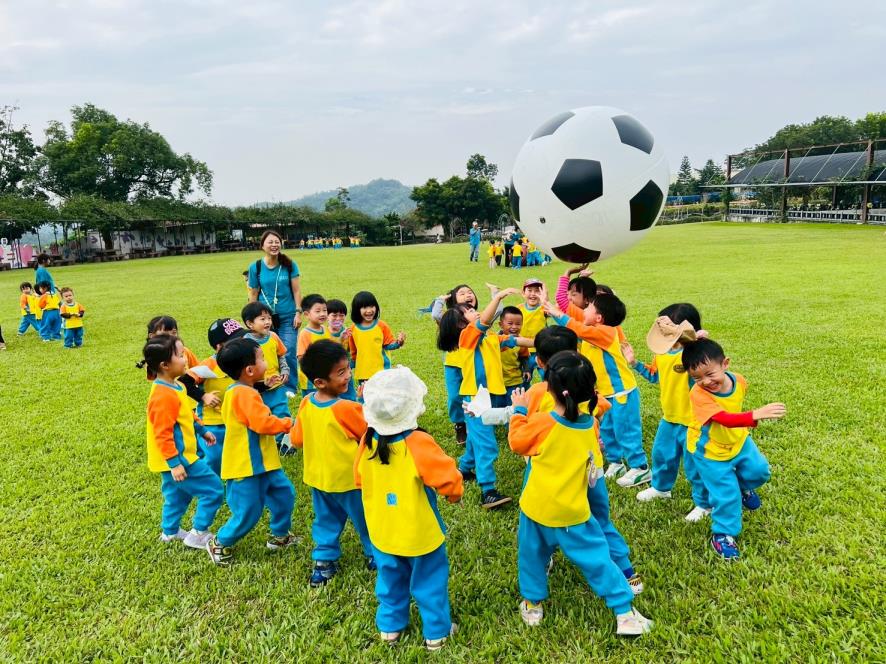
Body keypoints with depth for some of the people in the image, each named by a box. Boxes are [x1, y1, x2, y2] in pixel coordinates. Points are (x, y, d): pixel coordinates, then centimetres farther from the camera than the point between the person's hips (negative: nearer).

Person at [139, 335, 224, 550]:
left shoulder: (174, 386, 5)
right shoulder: (163, 396, -27)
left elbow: (188, 414, 21)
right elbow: (162, 434, -26)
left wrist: (202, 431, 27)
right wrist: (174, 463, -25)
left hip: (179, 456, 10)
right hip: (178, 458, -10)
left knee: (178, 494, 26)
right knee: (213, 490, -3)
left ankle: (170, 531, 43)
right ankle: (198, 535, 7)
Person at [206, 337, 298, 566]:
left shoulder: (237, 391, 9)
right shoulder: (245, 394, -24)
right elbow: (263, 423, -29)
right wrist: (288, 423, -13)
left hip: (261, 462, 10)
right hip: (246, 467, -10)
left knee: (284, 493, 16)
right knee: (248, 513, 2)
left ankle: (279, 536, 32)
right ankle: (219, 544, 25)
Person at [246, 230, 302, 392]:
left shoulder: (289, 265, -3)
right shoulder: (256, 267, -1)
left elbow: (296, 290, 0)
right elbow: (253, 295, 5)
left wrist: (298, 312, -5)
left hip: (287, 317, -1)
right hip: (265, 317, 1)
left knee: (289, 353, -2)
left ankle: (290, 387, 16)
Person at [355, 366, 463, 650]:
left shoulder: (367, 442, -13)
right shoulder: (418, 443, -29)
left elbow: (360, 480, 3)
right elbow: (448, 478, -25)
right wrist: (454, 493, -3)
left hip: (382, 531, 5)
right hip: (419, 533, -5)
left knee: (391, 579, 25)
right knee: (429, 582, 16)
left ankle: (389, 626, 41)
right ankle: (436, 632, 31)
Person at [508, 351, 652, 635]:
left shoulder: (542, 423, -20)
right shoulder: (591, 425, -8)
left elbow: (516, 442, -2)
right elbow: (595, 465, 7)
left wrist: (519, 411, 9)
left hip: (537, 508, -2)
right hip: (573, 513, 2)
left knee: (532, 557, 21)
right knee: (597, 560, 14)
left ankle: (533, 606, 34)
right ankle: (625, 613, 18)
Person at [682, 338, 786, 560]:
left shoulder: (739, 381, -18)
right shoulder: (698, 394, -37)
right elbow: (726, 419, -48)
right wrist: (756, 415, -61)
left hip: (738, 441, 5)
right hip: (710, 451, -5)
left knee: (759, 471, 16)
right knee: (726, 494, -2)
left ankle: (743, 487, 49)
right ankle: (722, 534, 22)